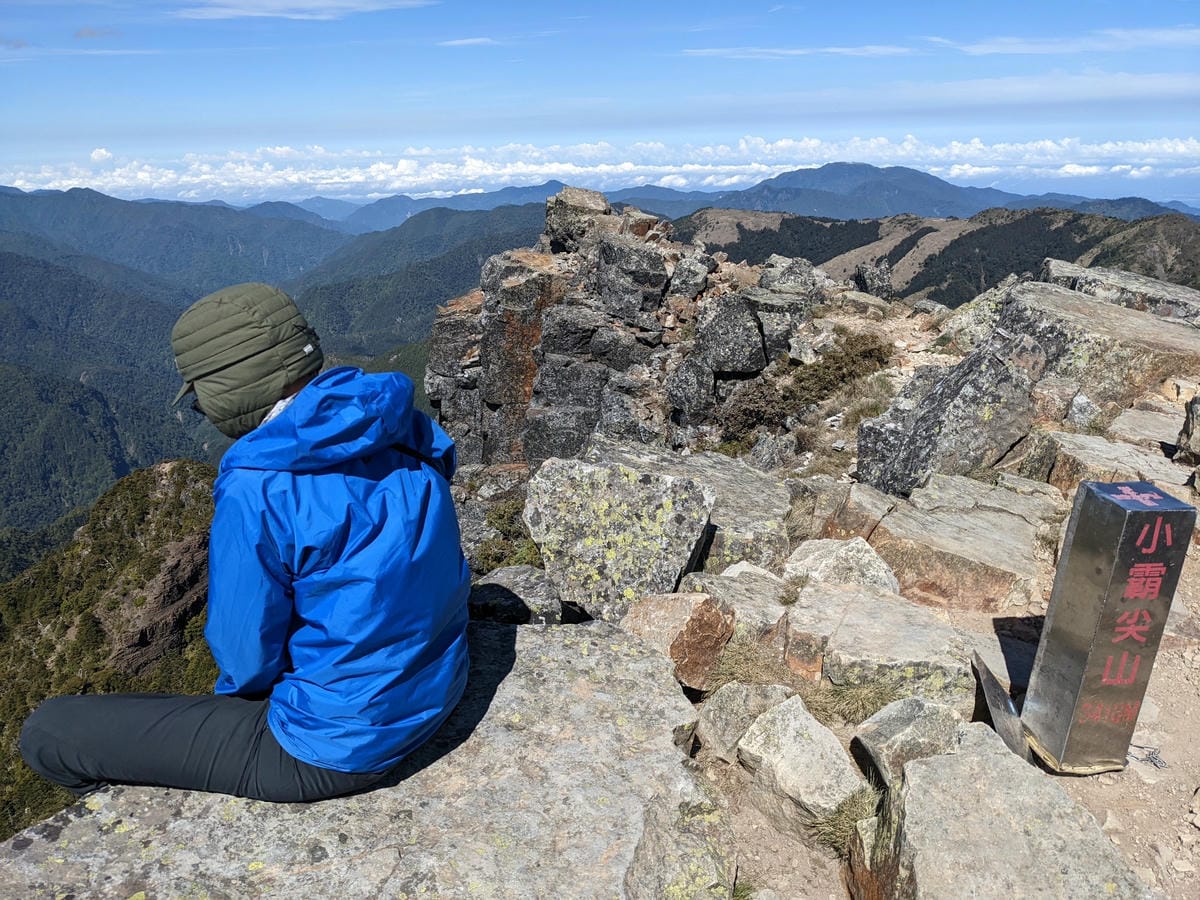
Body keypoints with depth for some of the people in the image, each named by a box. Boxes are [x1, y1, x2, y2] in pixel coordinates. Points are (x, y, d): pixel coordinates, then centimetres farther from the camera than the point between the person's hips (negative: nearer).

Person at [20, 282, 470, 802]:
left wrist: (239, 686, 8)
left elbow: (245, 658, -16)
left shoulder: (258, 490, -26)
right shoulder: (402, 431, -4)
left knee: (47, 733, 5)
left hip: (341, 747, -8)